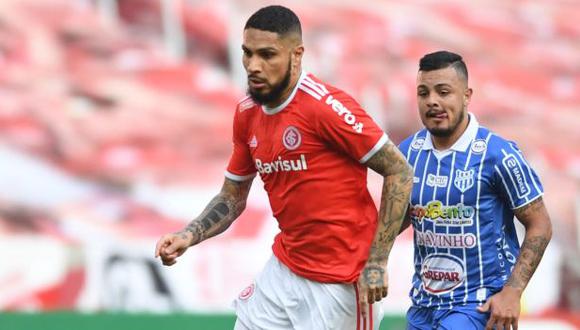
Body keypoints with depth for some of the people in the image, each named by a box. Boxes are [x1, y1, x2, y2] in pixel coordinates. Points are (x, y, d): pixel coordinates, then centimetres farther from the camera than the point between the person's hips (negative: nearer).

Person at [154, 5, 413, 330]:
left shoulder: (325, 105, -18)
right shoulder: (247, 114, 4)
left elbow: (400, 171, -15)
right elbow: (232, 198, 16)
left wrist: (377, 261, -17)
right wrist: (189, 236, -3)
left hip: (340, 282, -7)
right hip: (284, 271, 7)